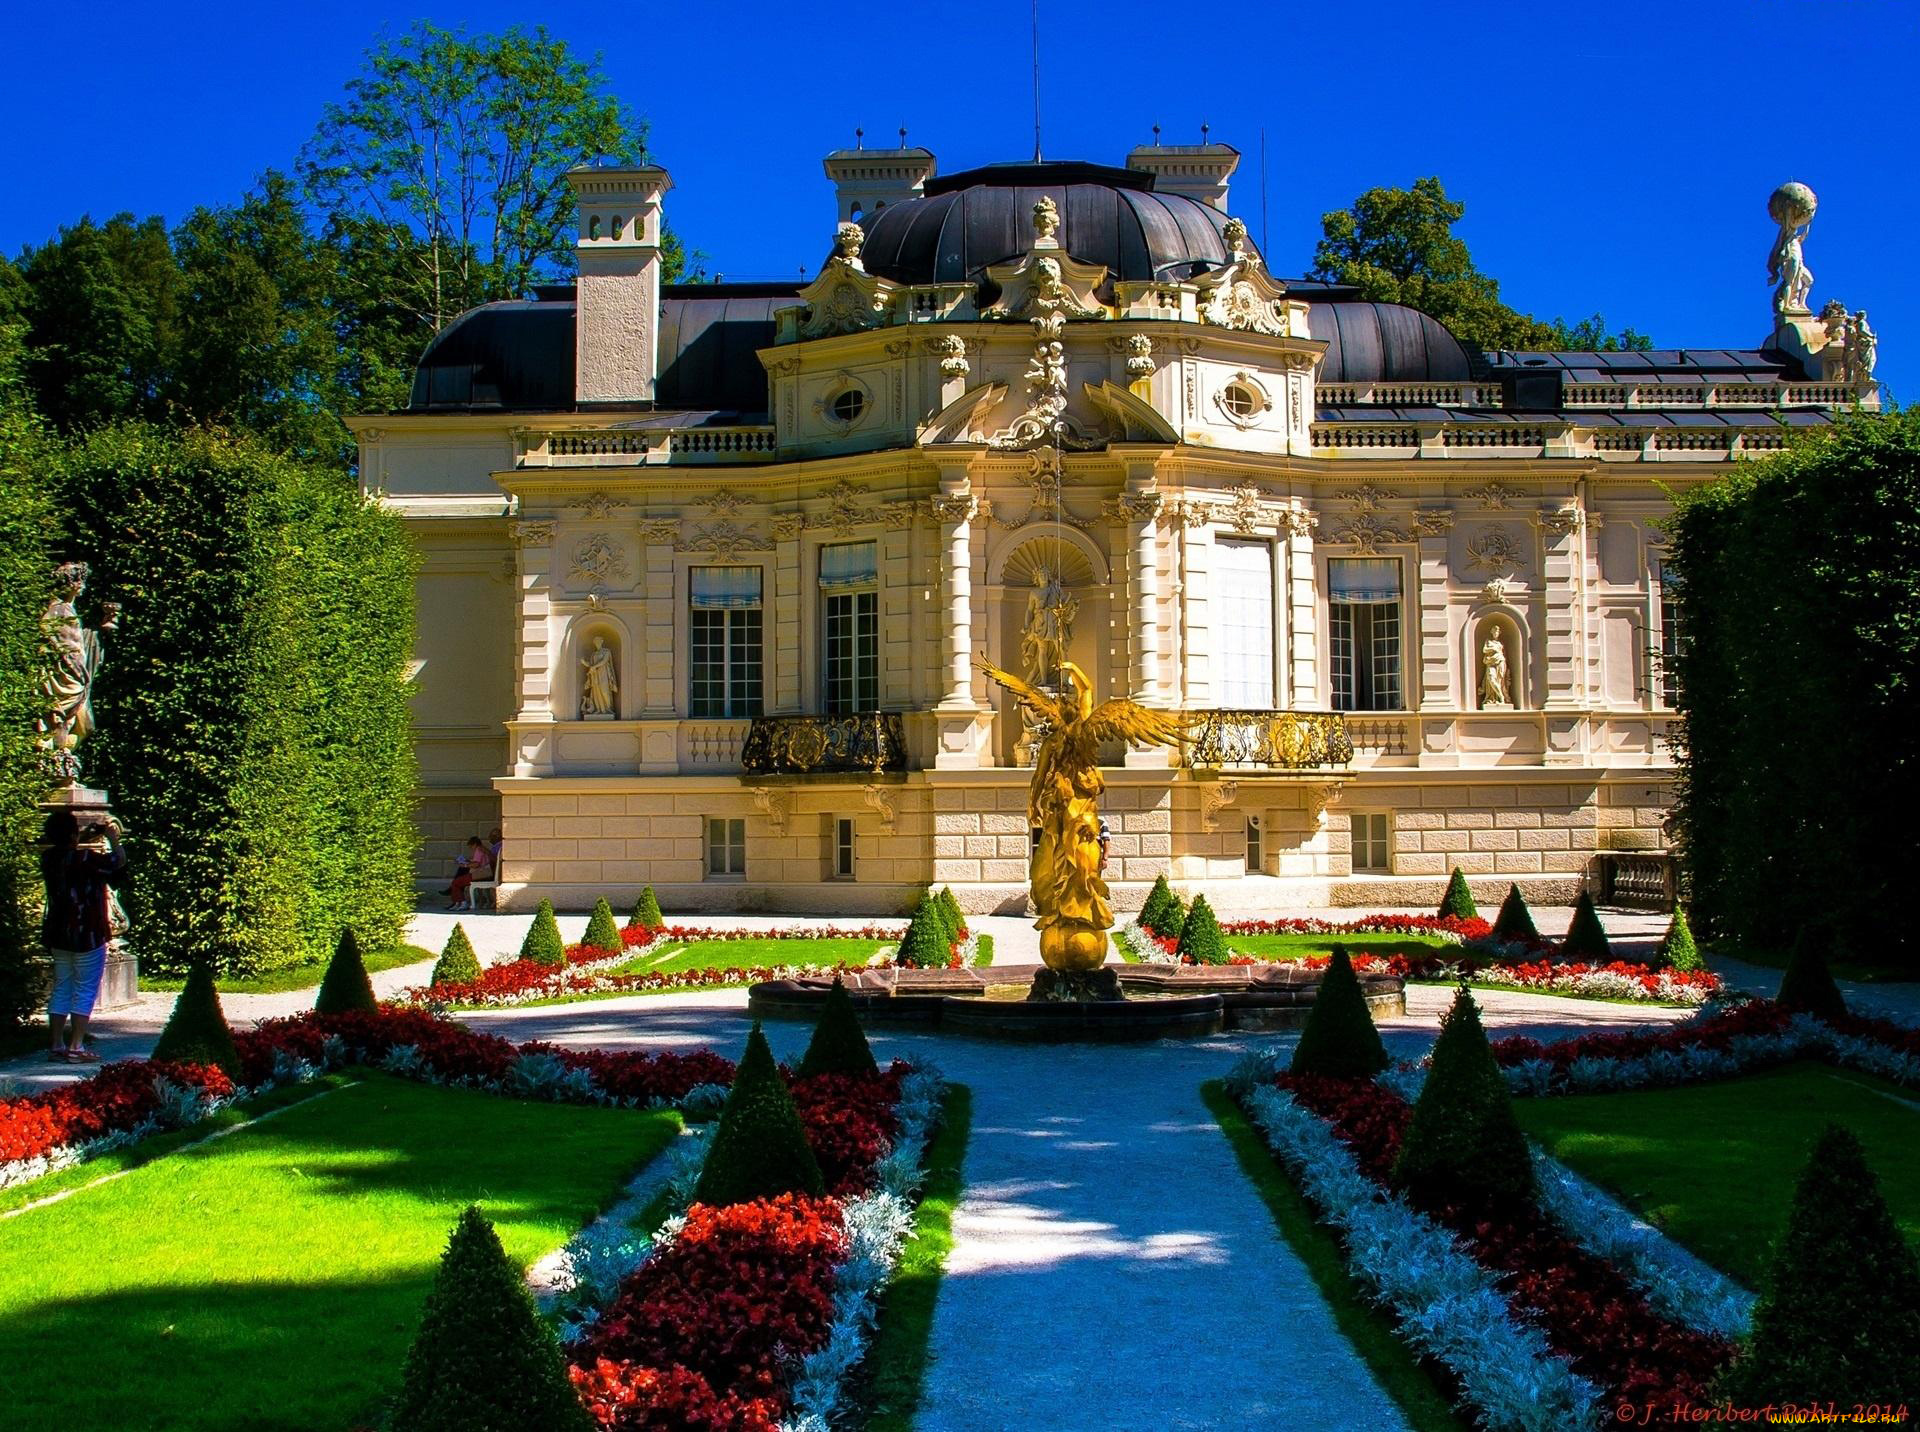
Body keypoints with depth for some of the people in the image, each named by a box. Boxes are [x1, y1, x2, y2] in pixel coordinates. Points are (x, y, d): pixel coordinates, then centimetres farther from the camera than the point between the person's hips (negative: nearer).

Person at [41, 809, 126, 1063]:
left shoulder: (48, 858, 1)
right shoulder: (85, 859, -20)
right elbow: (119, 862, -12)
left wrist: (88, 837, 17)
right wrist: (112, 838, 2)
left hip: (58, 936, 7)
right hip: (87, 936, -7)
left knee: (61, 989, 15)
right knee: (85, 992, 0)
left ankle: (56, 1045, 16)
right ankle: (76, 1048, -3)